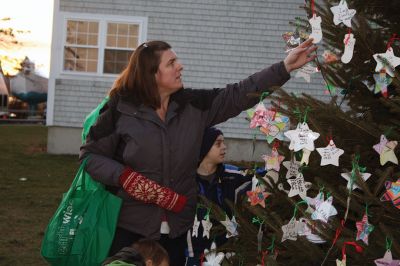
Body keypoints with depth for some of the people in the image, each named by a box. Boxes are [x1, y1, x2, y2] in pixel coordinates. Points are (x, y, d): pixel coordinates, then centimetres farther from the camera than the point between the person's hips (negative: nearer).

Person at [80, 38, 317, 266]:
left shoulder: (194, 105, 2)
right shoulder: (121, 109, -8)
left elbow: (241, 94, -2)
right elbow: (91, 155, -3)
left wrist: (285, 67, -9)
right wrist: (124, 177, -19)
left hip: (178, 228, 4)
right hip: (129, 227, -4)